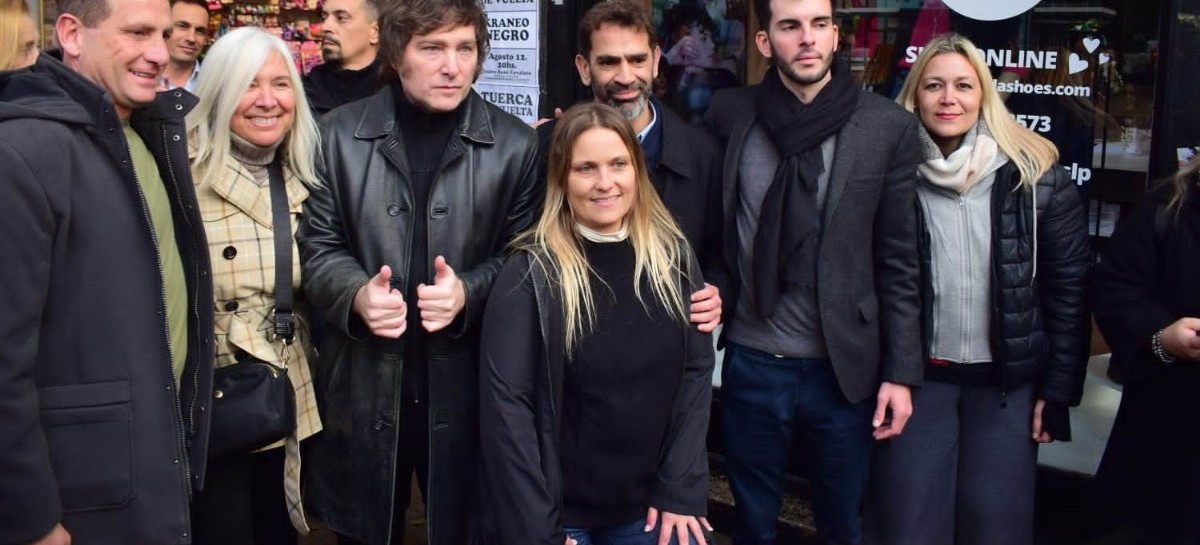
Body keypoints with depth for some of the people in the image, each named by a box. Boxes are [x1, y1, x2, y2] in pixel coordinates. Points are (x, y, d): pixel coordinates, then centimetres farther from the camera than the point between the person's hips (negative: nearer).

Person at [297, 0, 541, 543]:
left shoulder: (516, 144, -1)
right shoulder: (340, 133, 2)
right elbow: (317, 244, 3)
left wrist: (468, 292, -19)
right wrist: (356, 293, -18)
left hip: (466, 386, -1)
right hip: (363, 386, 1)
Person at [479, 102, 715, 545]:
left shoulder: (673, 256, -2)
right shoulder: (531, 272, -14)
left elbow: (697, 371, 0)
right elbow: (506, 403, -15)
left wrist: (680, 490, -6)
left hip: (651, 506, 4)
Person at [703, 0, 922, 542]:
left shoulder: (888, 127, -6)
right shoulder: (729, 113, -3)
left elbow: (898, 261, -3)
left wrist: (900, 371, -4)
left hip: (844, 367, -1)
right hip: (752, 363, 1)